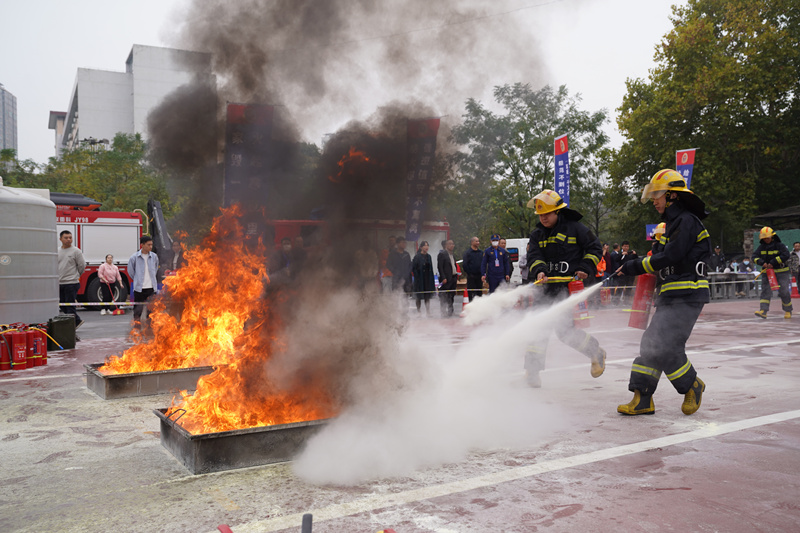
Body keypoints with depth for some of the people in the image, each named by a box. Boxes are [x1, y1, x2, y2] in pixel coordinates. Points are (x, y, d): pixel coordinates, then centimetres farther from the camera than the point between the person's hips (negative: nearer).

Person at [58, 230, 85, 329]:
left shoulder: (76, 251, -5)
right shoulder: (57, 251, 11)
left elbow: (82, 266, -2)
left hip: (71, 283, -6)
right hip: (60, 284, 6)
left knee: (70, 306, -6)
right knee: (63, 306, 11)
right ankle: (77, 321, 22)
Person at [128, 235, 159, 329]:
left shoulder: (154, 256, 3)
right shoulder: (134, 257, -5)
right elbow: (130, 271, 8)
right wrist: (138, 279, 13)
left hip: (151, 287, 2)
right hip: (139, 288, -2)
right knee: (138, 308, 5)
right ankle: (137, 324, 19)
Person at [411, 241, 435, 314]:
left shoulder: (428, 256, 9)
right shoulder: (417, 257, -9)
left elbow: (431, 268, 13)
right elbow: (413, 268, -10)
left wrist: (431, 278, 8)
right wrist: (417, 277, -13)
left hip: (428, 279, 5)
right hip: (420, 280, -5)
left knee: (427, 297, 6)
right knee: (419, 297, 2)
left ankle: (428, 312, 10)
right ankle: (418, 312, 12)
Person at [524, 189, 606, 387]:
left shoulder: (574, 228, -1)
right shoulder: (537, 234, 12)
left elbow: (595, 248, 5)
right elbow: (534, 256, 0)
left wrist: (585, 269, -9)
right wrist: (540, 270, -21)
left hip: (570, 286, -6)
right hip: (547, 286, 6)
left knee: (564, 330, -13)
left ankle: (597, 353, 14)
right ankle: (532, 372, 8)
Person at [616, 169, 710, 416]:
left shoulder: (687, 221, -12)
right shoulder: (676, 223, 20)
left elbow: (670, 257, -19)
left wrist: (636, 266, -13)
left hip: (687, 296, -10)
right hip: (672, 296, 10)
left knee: (664, 347, -13)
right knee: (650, 344, 5)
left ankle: (693, 387, 11)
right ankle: (642, 399, 7)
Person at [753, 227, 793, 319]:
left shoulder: (779, 245, -6)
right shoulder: (761, 247, 7)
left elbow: (786, 255, -20)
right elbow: (754, 256, 0)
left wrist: (773, 263, -25)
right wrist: (762, 262, -20)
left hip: (781, 272, -3)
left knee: (784, 292, 0)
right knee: (765, 291, -9)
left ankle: (788, 311, 19)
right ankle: (763, 311, -17)